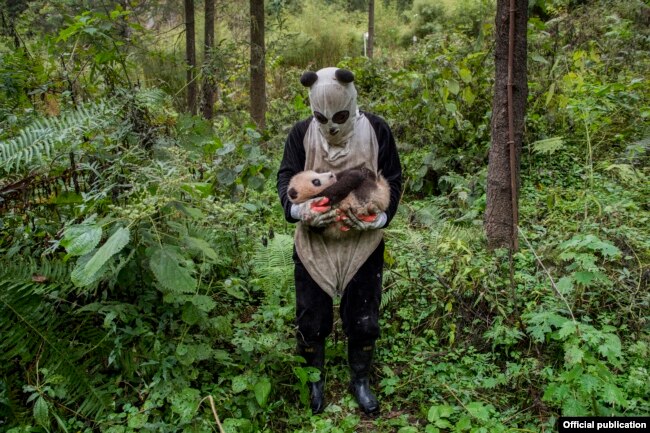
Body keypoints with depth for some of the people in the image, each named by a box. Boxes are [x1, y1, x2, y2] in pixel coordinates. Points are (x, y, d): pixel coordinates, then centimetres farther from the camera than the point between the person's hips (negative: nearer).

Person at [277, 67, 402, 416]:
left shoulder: (376, 131, -7)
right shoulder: (301, 133, -5)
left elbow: (393, 180, -3)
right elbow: (285, 178, -5)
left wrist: (377, 216, -22)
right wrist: (300, 209, -28)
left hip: (363, 244, 0)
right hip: (313, 243, 1)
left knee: (363, 319, 12)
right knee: (311, 320, 12)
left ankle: (360, 380, 38)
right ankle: (315, 380, 39)